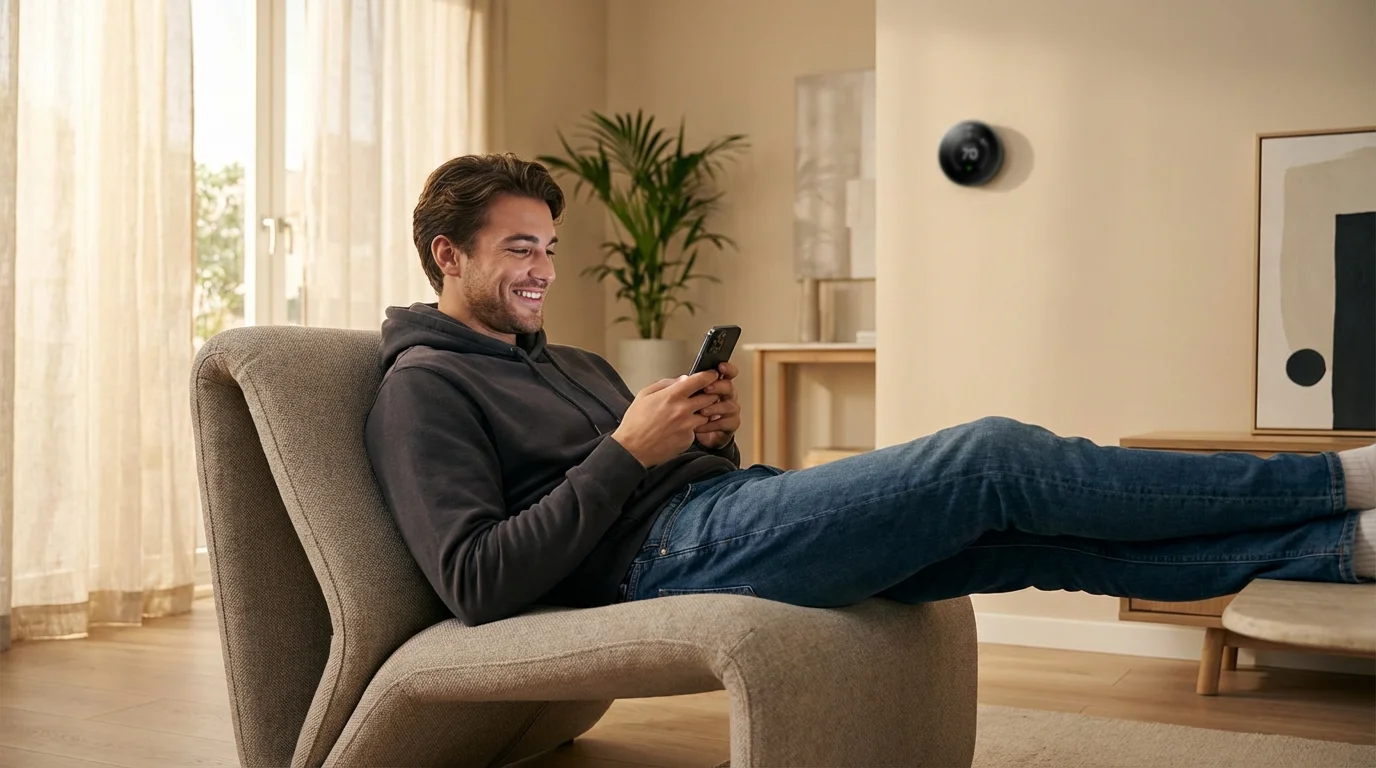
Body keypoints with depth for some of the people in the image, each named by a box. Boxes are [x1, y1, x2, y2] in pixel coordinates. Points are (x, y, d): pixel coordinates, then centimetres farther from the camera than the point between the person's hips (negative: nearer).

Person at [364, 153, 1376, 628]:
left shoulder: (568, 362, 27)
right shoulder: (425, 388, 1)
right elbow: (479, 586, -14)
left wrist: (710, 438, 1)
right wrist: (627, 454, -14)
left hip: (731, 500, 9)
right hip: (667, 550, -9)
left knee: (1042, 537, -6)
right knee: (996, 459, -18)